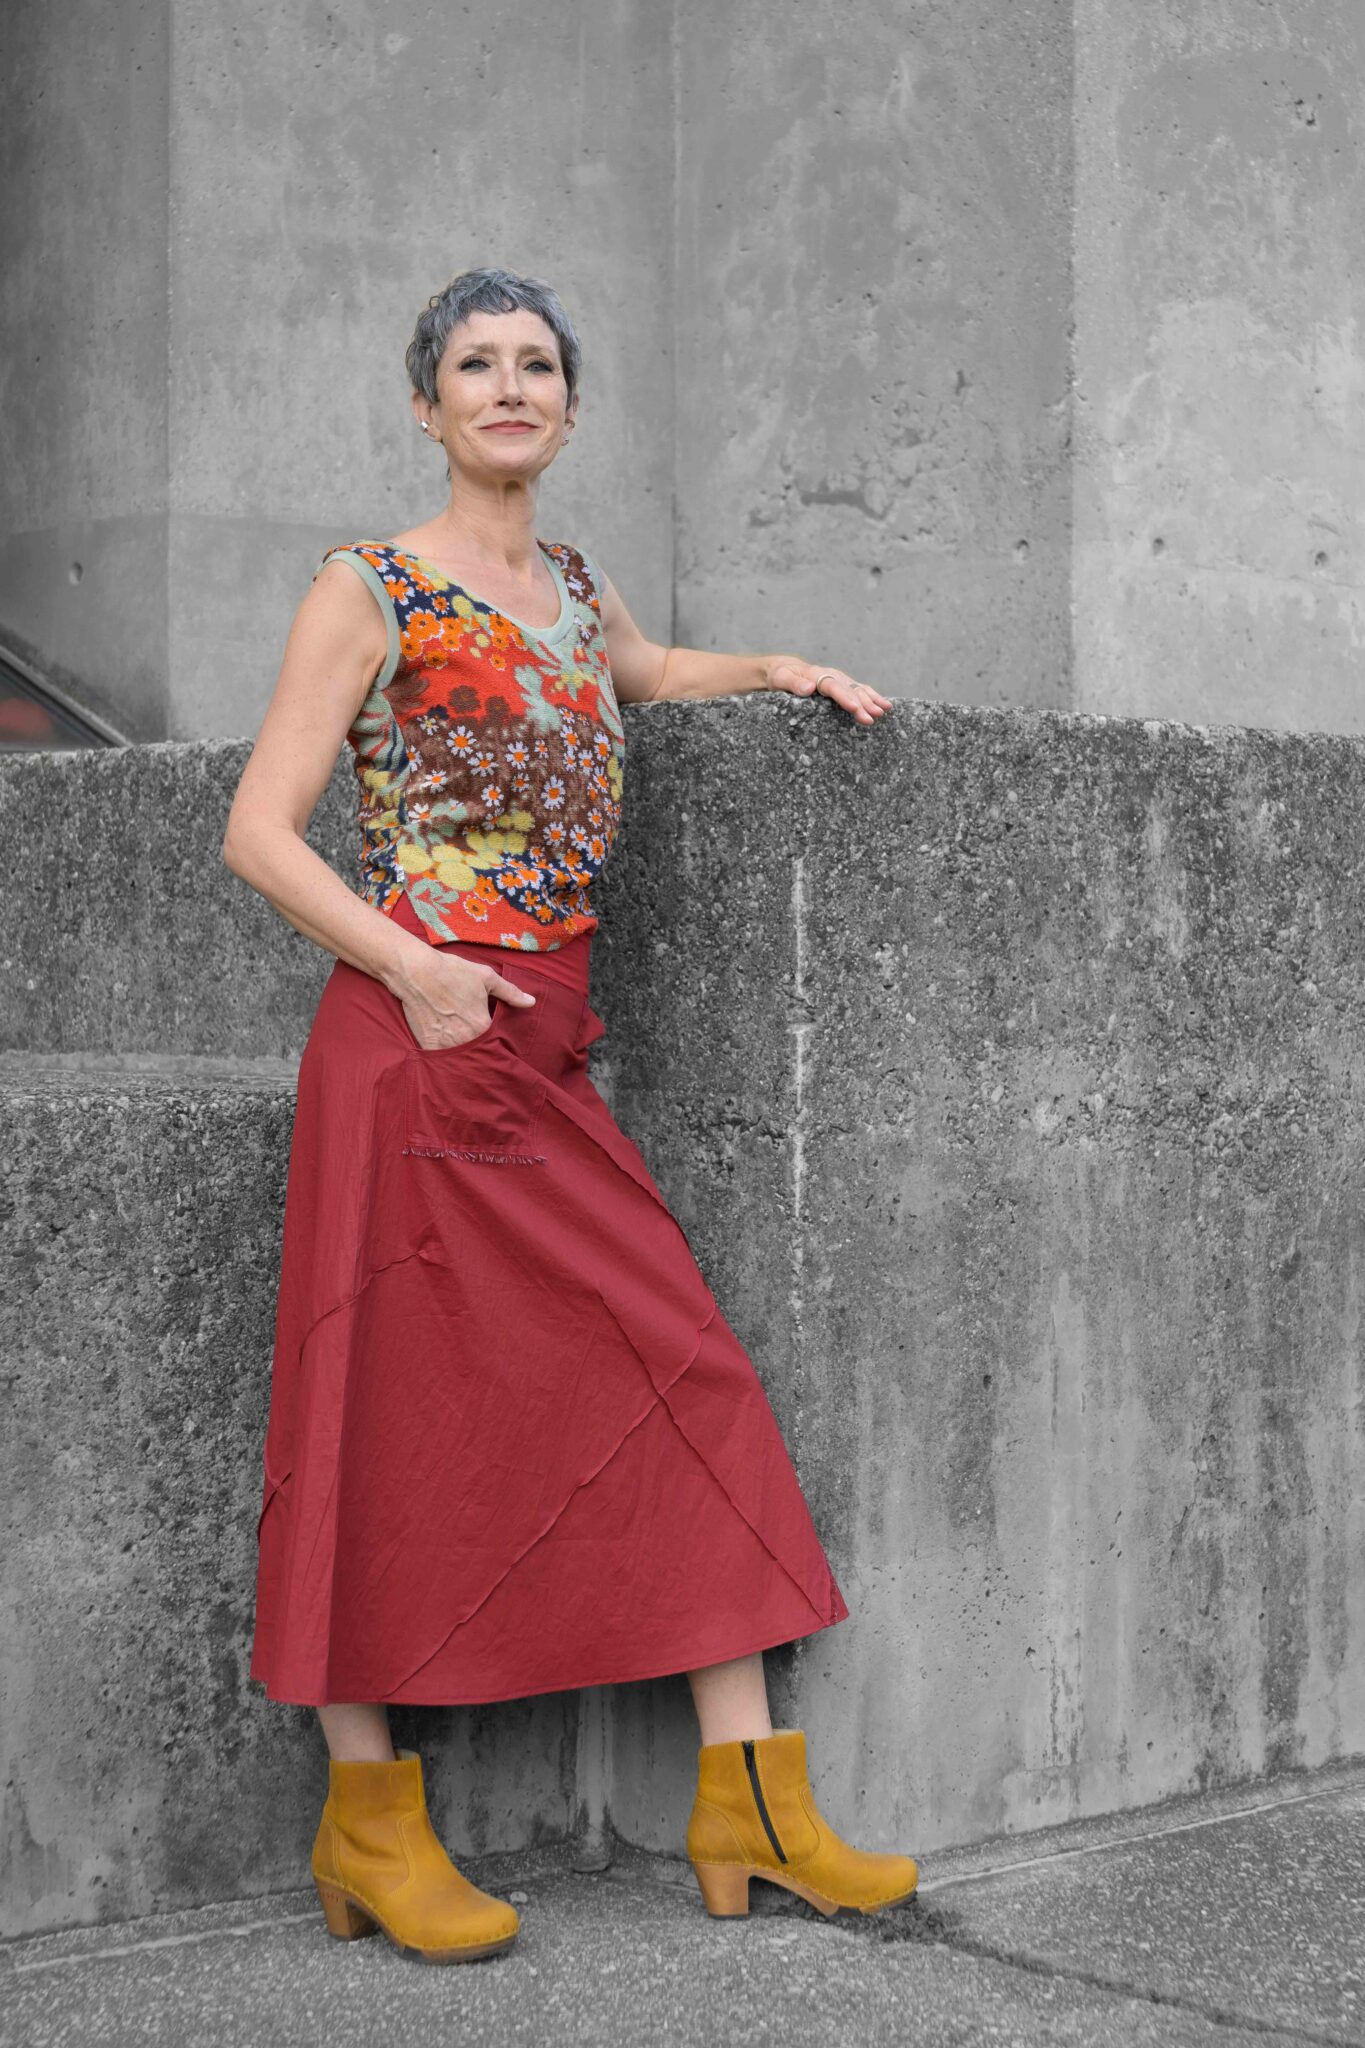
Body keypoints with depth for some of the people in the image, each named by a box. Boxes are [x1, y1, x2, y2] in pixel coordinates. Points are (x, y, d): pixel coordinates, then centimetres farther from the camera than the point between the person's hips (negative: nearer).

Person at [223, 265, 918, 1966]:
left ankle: (749, 1797, 7)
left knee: (683, 1379, 2)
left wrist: (776, 668, 23)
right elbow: (259, 833, -8)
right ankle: (368, 1820, 9)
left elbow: (643, 673, 40)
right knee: (400, 1415, -3)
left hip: (547, 1054, 7)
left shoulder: (568, 584, 16)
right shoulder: (370, 591, -4)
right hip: (417, 1043, -7)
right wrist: (412, 967, -18)